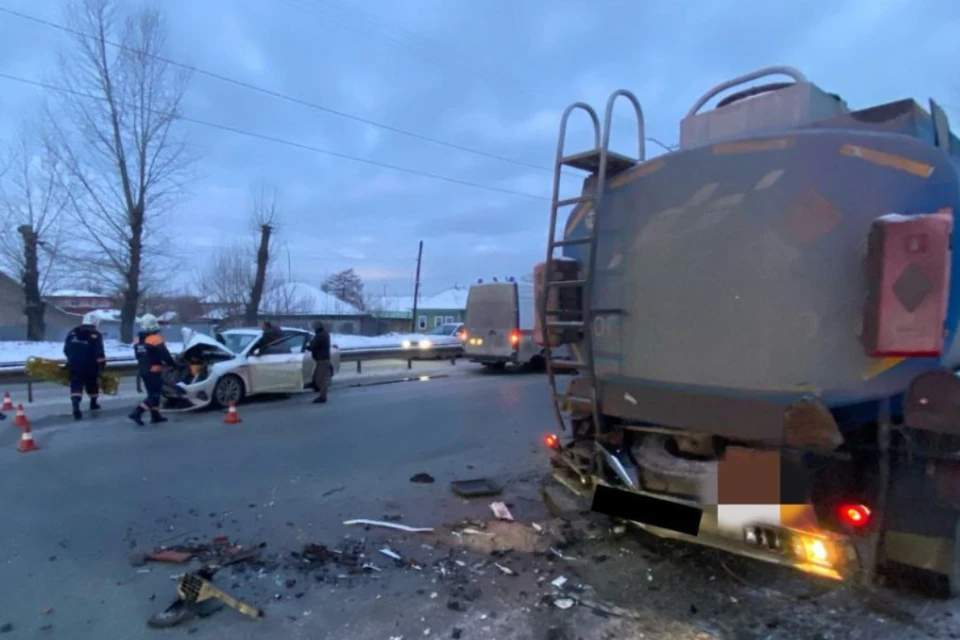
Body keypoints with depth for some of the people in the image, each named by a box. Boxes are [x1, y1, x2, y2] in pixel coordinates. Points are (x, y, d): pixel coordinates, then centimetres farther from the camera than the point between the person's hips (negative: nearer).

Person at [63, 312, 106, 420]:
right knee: (92, 384, 17)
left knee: (76, 386, 1)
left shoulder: (72, 333, 2)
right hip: (90, 367, -2)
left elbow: (66, 349, 9)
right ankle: (94, 403, 34)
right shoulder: (95, 336, -13)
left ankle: (76, 407, -16)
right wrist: (103, 363, -4)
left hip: (74, 366, 3)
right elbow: (99, 353, -16)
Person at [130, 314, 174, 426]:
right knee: (154, 394, -3)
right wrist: (172, 363, -1)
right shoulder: (155, 339, -16)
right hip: (154, 371, -8)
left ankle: (155, 416, 20)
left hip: (143, 371, 8)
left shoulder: (138, 340, 8)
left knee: (153, 393, 16)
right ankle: (137, 412, -13)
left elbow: (139, 356, 15)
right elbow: (165, 355, -16)